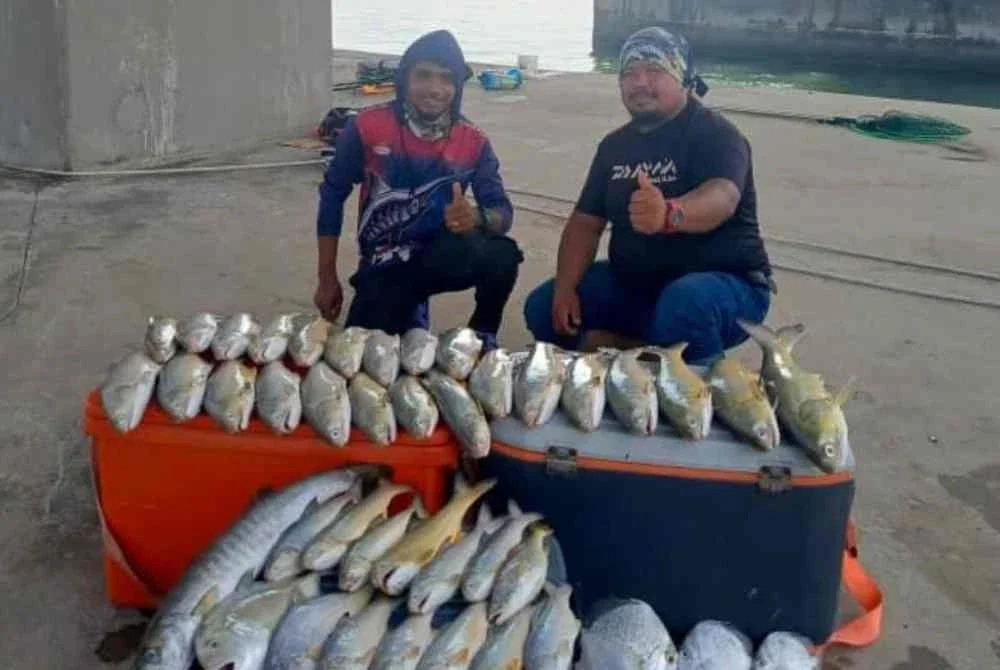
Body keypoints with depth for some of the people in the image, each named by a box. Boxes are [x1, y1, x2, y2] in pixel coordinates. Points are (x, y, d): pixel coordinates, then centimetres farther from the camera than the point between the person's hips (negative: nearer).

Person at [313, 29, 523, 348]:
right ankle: (409, 311, 19)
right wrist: (327, 279, -3)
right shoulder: (367, 127, -11)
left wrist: (478, 218, -35)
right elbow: (332, 196, -2)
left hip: (442, 254, 1)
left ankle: (482, 337, 2)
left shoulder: (473, 142, -7)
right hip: (385, 265, 0)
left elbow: (503, 211, -9)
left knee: (502, 255, -31)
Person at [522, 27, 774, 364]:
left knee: (685, 304, -40)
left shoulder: (715, 134, -16)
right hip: (633, 284, 7)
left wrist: (669, 214, -59)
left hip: (724, 283, -7)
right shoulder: (615, 144, 6)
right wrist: (565, 288, -12)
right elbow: (585, 222, 5)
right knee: (543, 308, -6)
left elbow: (722, 198, -36)